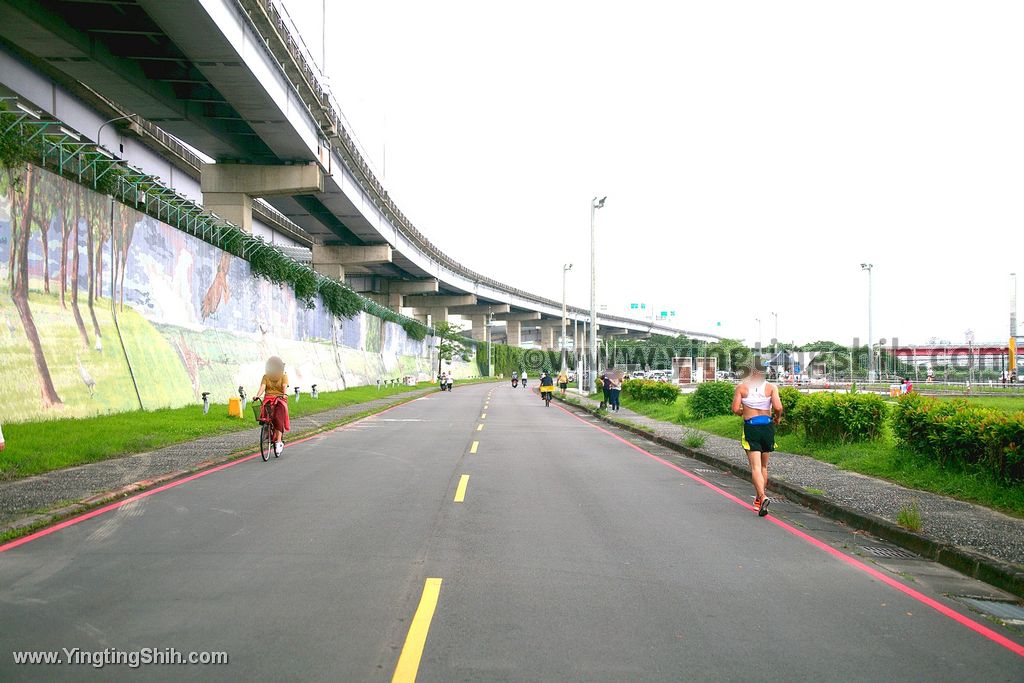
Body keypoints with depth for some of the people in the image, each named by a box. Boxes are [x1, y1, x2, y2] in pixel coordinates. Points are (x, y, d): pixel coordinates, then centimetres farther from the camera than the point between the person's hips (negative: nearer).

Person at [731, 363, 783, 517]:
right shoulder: (771, 387, -2)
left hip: (750, 428, -2)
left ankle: (762, 497, -27)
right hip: (767, 427, 2)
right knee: (764, 466, 17)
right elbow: (778, 407, -13)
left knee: (755, 467, -6)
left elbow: (735, 409, -8)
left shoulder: (741, 387, -2)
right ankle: (759, 499, 26)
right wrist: (777, 417, 7)